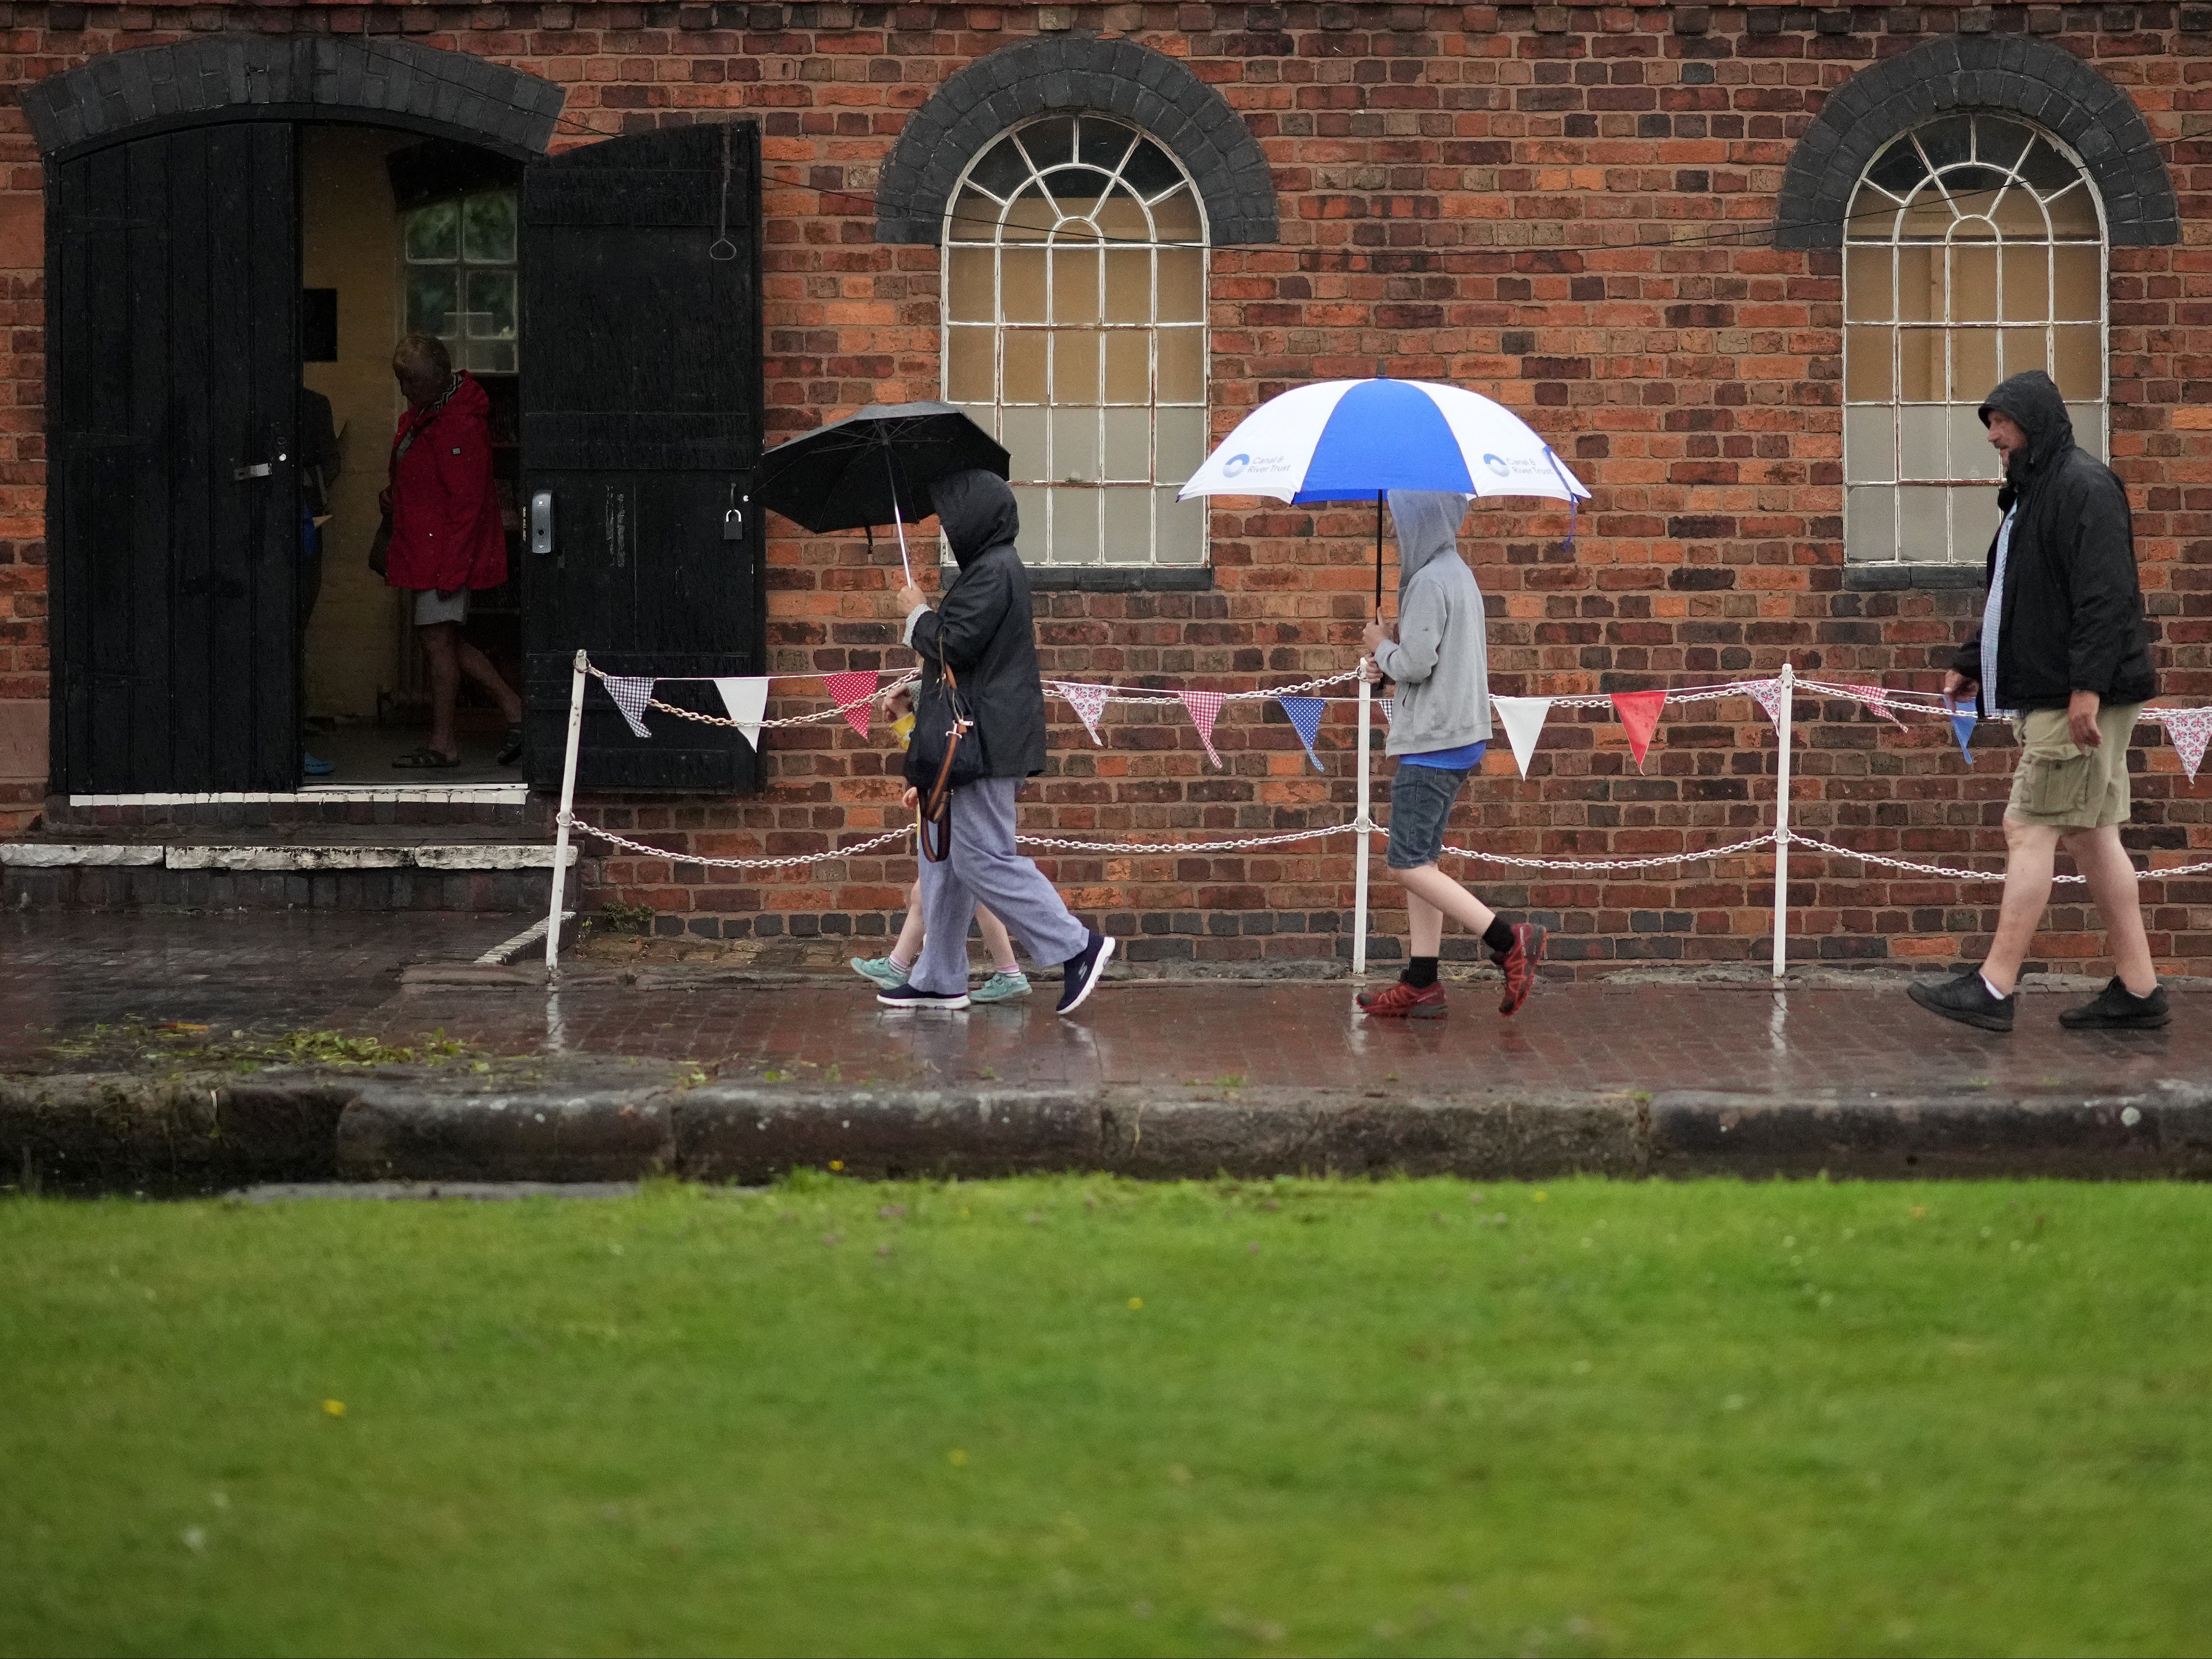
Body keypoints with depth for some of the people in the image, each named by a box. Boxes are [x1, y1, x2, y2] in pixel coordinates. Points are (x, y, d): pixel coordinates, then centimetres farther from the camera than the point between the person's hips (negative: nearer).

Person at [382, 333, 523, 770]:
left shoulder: (461, 425, -18)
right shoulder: (418, 415, 14)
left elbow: (467, 501, -20)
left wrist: (452, 565, -22)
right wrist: (395, 497, 9)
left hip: (447, 551, -10)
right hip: (421, 550, 10)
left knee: (438, 639, -7)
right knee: (440, 640, 11)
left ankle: (442, 743, -1)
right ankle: (513, 708, 18)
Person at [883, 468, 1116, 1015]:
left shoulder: (994, 572, -16)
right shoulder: (993, 567, 17)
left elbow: (955, 645, -21)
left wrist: (919, 612, -6)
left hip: (986, 740, -11)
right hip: (973, 739, 11)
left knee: (982, 857, -11)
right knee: (945, 859, 13)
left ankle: (1076, 948, -9)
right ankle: (940, 979, 17)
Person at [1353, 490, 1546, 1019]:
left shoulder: (1430, 583, -16)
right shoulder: (1459, 574, 15)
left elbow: (1416, 665, -20)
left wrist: (1383, 645, 0)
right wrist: (1391, 659, 8)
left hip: (1433, 743, -10)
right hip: (1460, 734, 10)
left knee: (1410, 864, -9)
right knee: (1421, 860, 11)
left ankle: (1508, 941, -12)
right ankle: (1421, 984, 10)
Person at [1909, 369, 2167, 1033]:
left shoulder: (2084, 486, -13)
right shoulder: (2032, 492, 18)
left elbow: (2104, 594, -21)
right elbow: (2010, 600, 27)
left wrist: (2087, 686, -26)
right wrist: (1968, 665, 21)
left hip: (2081, 697, -10)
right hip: (2050, 695, 10)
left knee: (2029, 829, -9)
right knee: (2090, 835, 9)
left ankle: (1995, 988, -8)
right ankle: (2138, 990, 11)